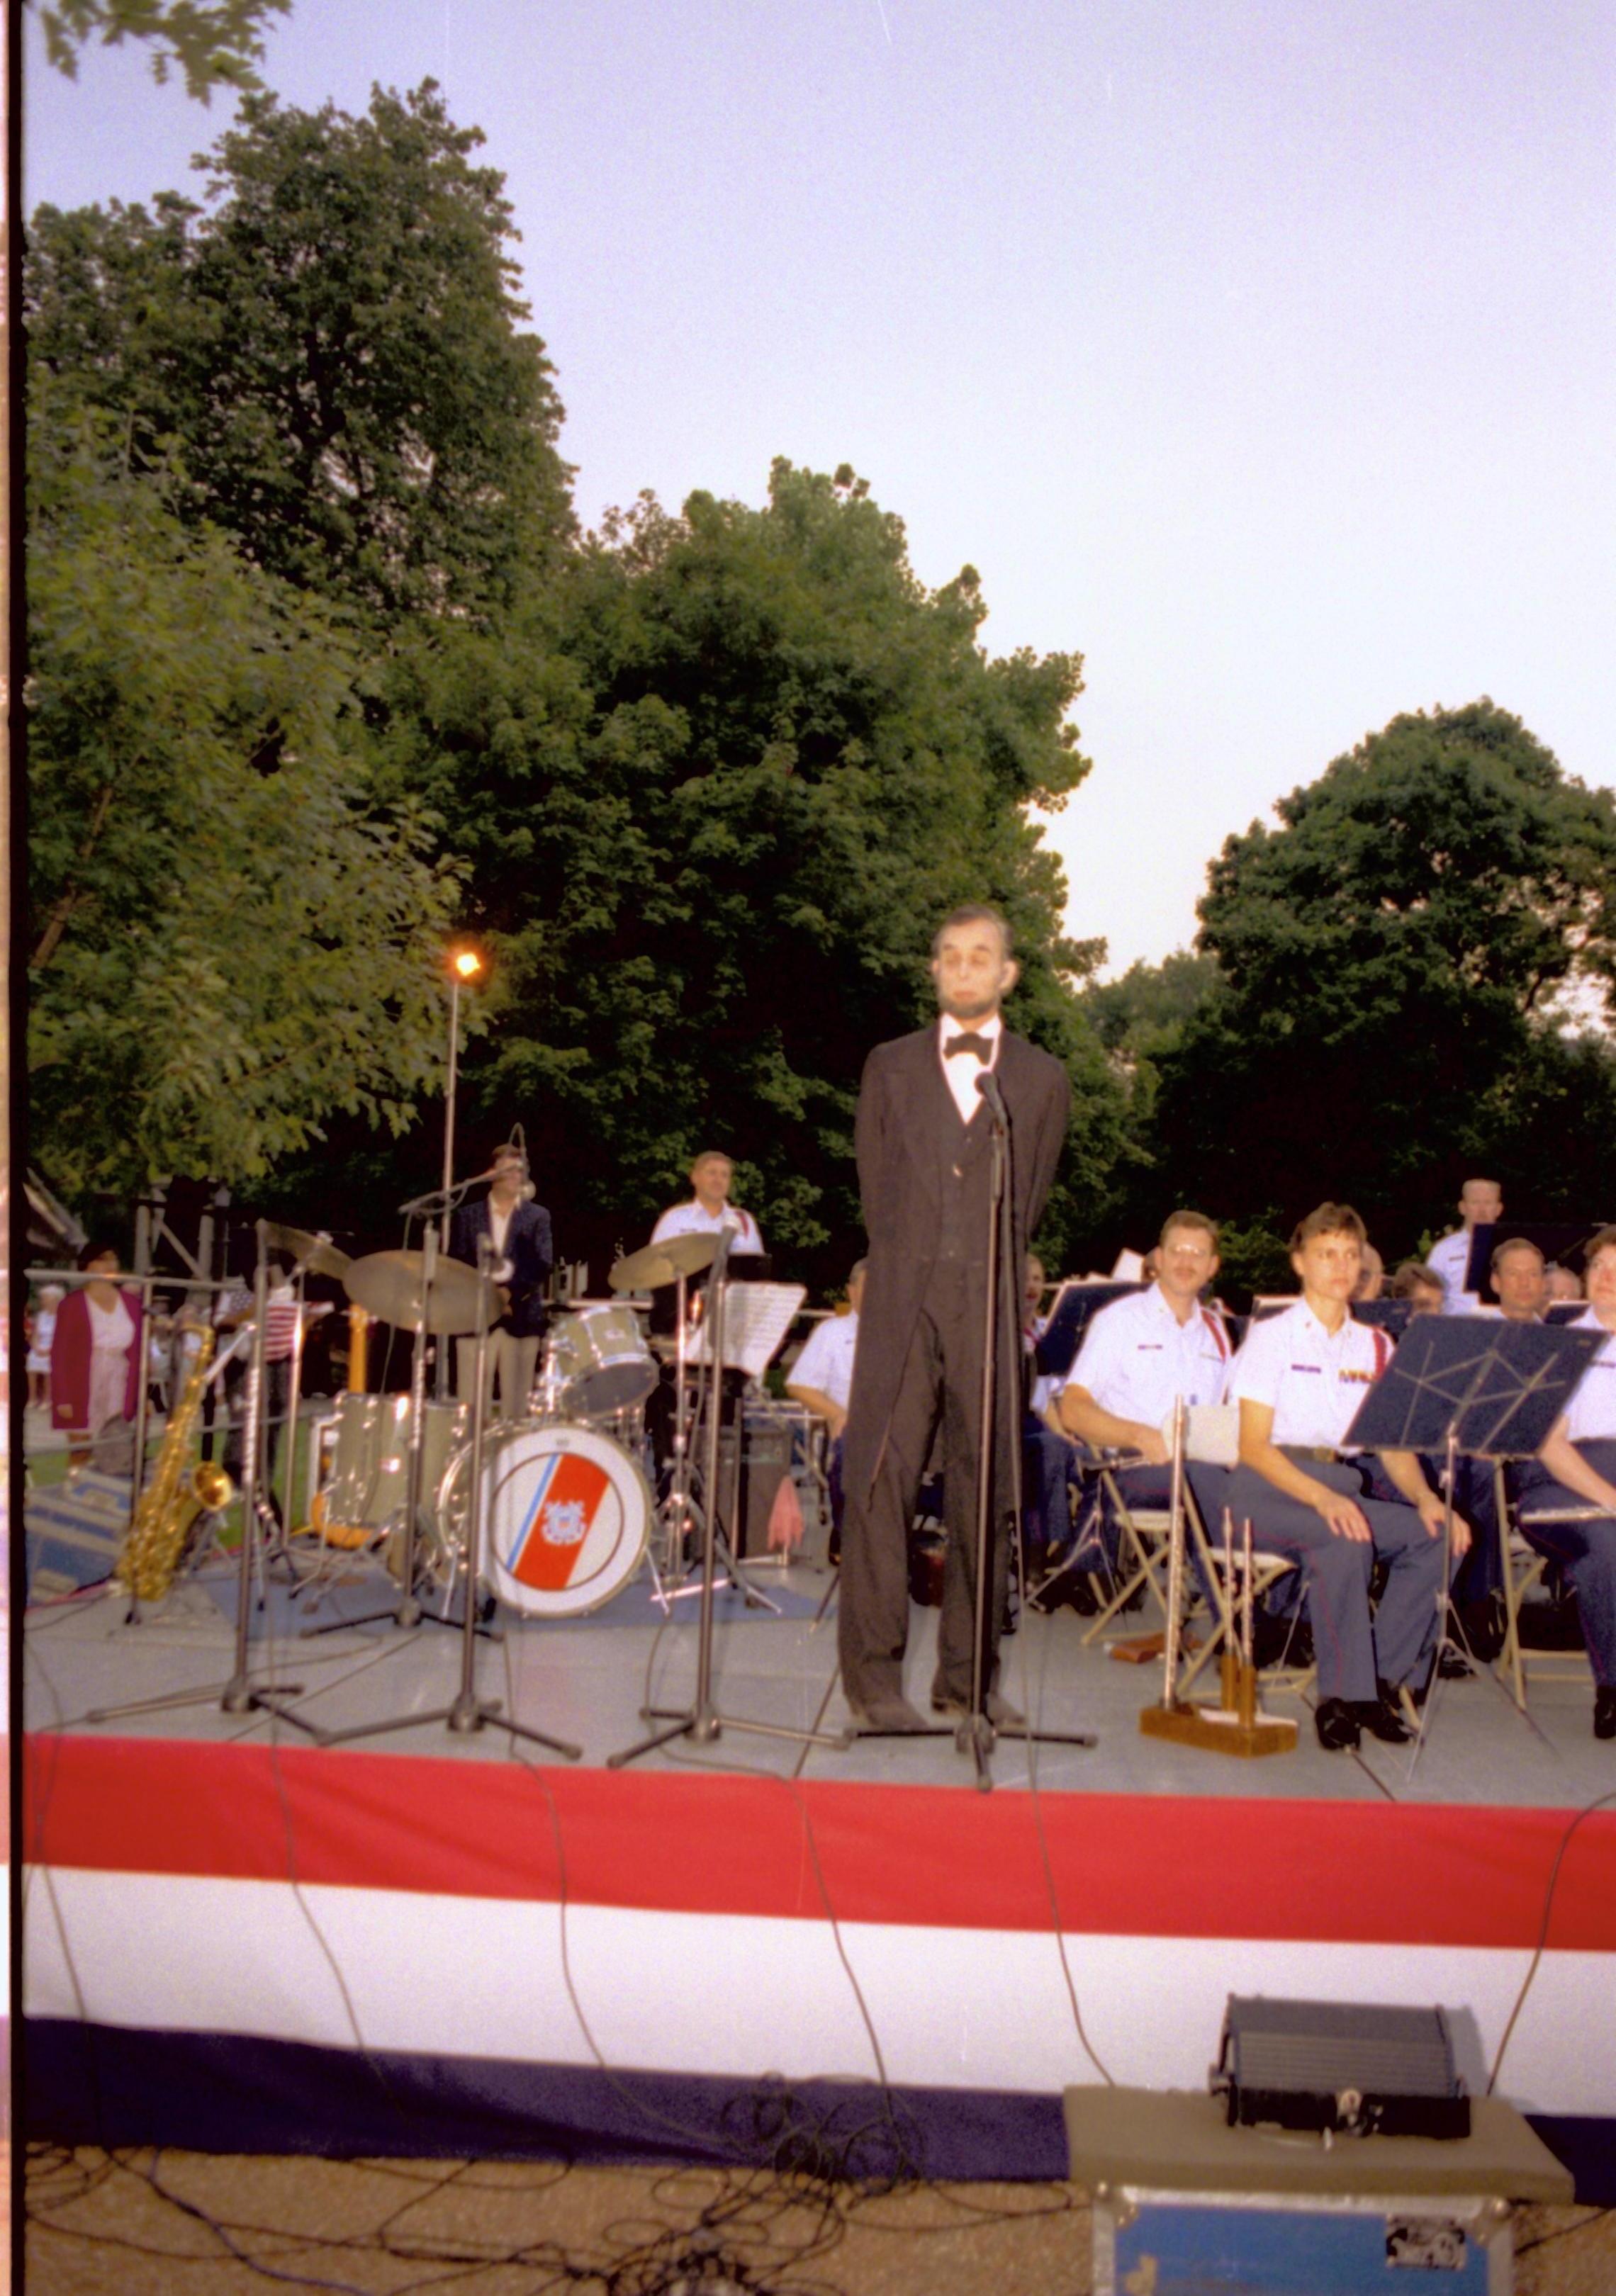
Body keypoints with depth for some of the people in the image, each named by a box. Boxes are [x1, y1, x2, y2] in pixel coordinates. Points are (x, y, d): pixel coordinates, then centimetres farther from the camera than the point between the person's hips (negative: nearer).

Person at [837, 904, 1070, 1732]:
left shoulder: (1042, 1079, 13)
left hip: (991, 1307, 0)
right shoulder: (890, 1066, 14)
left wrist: (991, 1275, 11)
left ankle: (968, 1678, 12)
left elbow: (1028, 1200, 15)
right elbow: (874, 1187, 14)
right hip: (902, 1301, 0)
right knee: (880, 1480, -6)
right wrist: (905, 1267, 10)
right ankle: (874, 1677, 0)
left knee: (986, 1487, 2)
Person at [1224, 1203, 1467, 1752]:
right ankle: (1342, 1694, -24)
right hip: (1270, 1487, -5)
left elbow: (1394, 1445, 12)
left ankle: (1384, 1680, -12)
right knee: (1345, 1539, -35)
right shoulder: (1271, 1336, 1)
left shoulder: (1375, 1346, 16)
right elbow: (1253, 1445, -8)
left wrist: (1426, 1497, -10)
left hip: (1345, 1488, 5)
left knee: (1440, 1535, -20)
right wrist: (1321, 1497, -24)